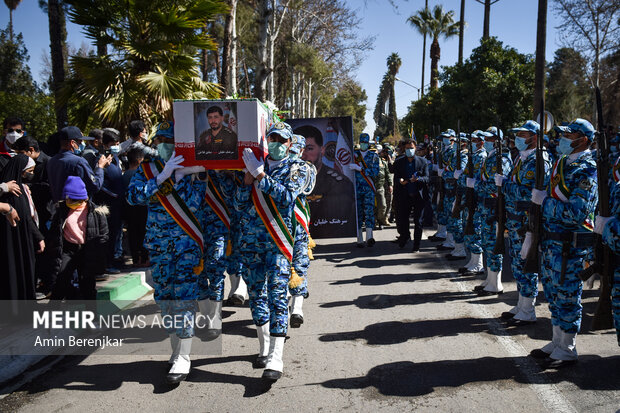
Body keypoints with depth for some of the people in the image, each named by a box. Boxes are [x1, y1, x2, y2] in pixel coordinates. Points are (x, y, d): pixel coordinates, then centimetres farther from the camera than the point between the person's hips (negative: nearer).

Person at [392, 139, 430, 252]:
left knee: (418, 222, 3)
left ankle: (416, 245, 16)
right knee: (401, 222, 1)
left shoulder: (423, 161, 5)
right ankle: (405, 236, 32)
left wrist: (418, 179, -21)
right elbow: (396, 178, 7)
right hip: (404, 196, 1)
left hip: (419, 196, -1)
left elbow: (427, 178, 0)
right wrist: (400, 181, -16)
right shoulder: (398, 162, 7)